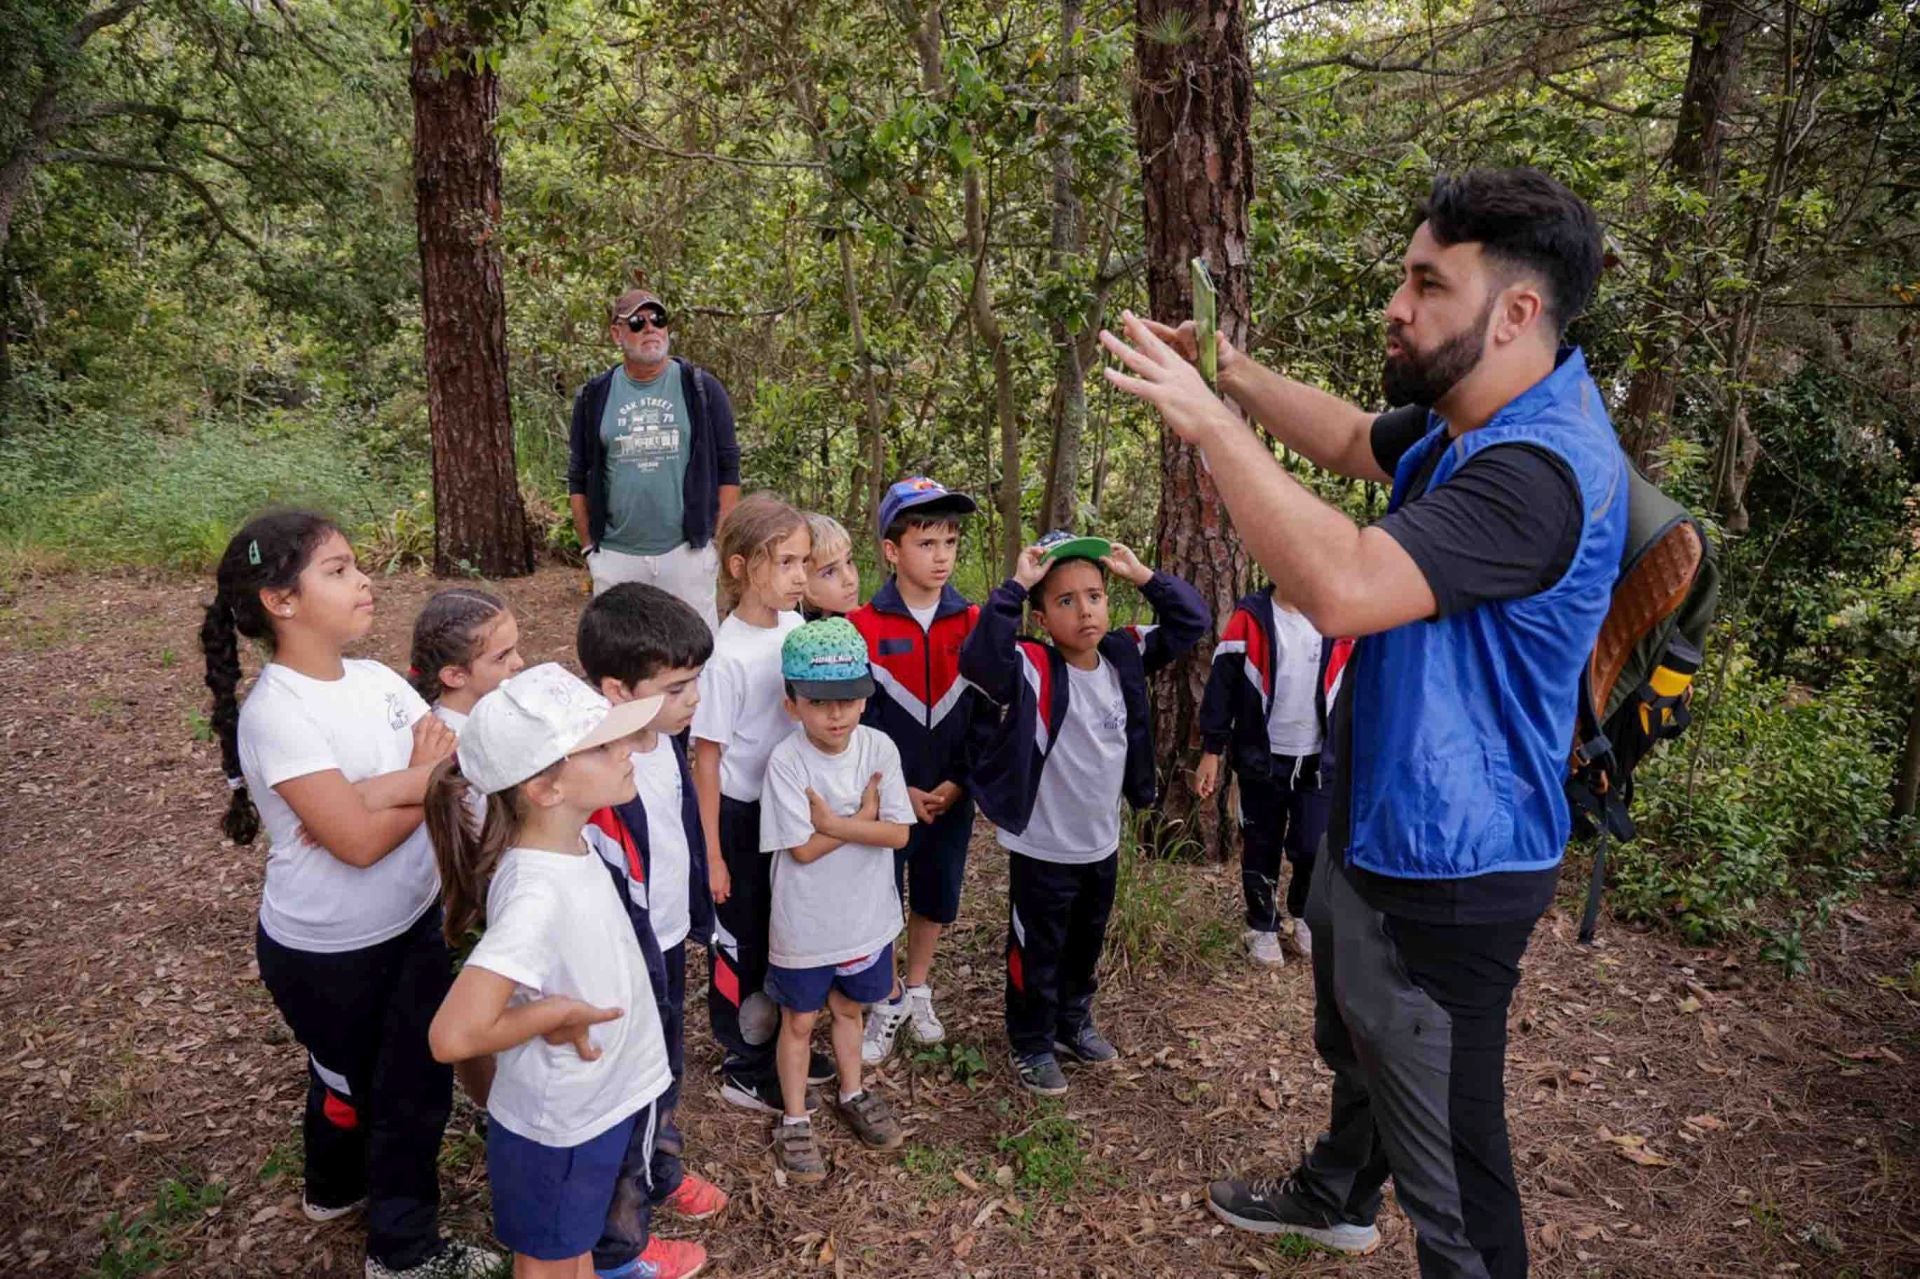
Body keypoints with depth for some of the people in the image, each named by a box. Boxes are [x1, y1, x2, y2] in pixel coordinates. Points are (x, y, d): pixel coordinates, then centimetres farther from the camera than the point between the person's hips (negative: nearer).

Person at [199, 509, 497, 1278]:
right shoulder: (276, 714, -25)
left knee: (421, 1081, 19)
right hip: (325, 954, -6)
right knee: (352, 1085, 18)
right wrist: (427, 778, -13)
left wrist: (376, 790, -24)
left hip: (412, 925, 6)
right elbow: (360, 840, -28)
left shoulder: (376, 680, -4)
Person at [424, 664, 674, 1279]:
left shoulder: (577, 842, -10)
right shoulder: (537, 896, -36)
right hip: (557, 1125, -7)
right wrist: (557, 1011, -27)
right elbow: (454, 1035, -41)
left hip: (601, 1098, 7)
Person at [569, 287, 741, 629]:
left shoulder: (701, 389, 3)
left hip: (688, 551, -2)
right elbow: (578, 479, 11)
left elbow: (727, 470, 2)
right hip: (615, 556, 2)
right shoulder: (594, 397, 7)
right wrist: (588, 547, 5)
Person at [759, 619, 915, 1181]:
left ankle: (853, 1094, 48)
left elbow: (900, 833, -15)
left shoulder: (879, 748, -13)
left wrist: (834, 823, -25)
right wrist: (863, 817, -18)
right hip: (804, 924, -3)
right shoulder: (786, 762, -23)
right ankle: (794, 1120, 35)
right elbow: (803, 849, -22)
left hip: (866, 915, 3)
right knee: (800, 1020, 17)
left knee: (848, 1008, 26)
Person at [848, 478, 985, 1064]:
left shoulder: (973, 623, -3)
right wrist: (898, 789, -12)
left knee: (937, 894, 17)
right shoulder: (863, 626, -12)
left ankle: (918, 989, 40)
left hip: (952, 795, 3)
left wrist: (957, 783, -8)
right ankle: (889, 1000, 30)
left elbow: (984, 710, -1)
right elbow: (856, 717, -9)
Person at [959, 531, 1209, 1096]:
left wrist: (1144, 575, -13)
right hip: (1043, 850, -6)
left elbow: (1192, 621, -1)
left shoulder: (1126, 656, -4)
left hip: (1103, 844, 6)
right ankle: (1032, 1044, 31)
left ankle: (1073, 1023, 47)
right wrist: (1015, 586, -38)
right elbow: (979, 656, -40)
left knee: (1086, 946, 25)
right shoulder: (1031, 670, -21)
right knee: (1037, 953, 11)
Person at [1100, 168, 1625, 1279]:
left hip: (1442, 874, -10)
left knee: (1448, 1162, 7)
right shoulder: (1459, 425, 0)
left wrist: (1213, 423, -34)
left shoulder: (1543, 469, -31)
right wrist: (1237, 372, 5)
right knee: (1356, 1051, 34)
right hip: (1375, 831, 11)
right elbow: (1352, 441, 19)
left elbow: (1344, 587, -42)